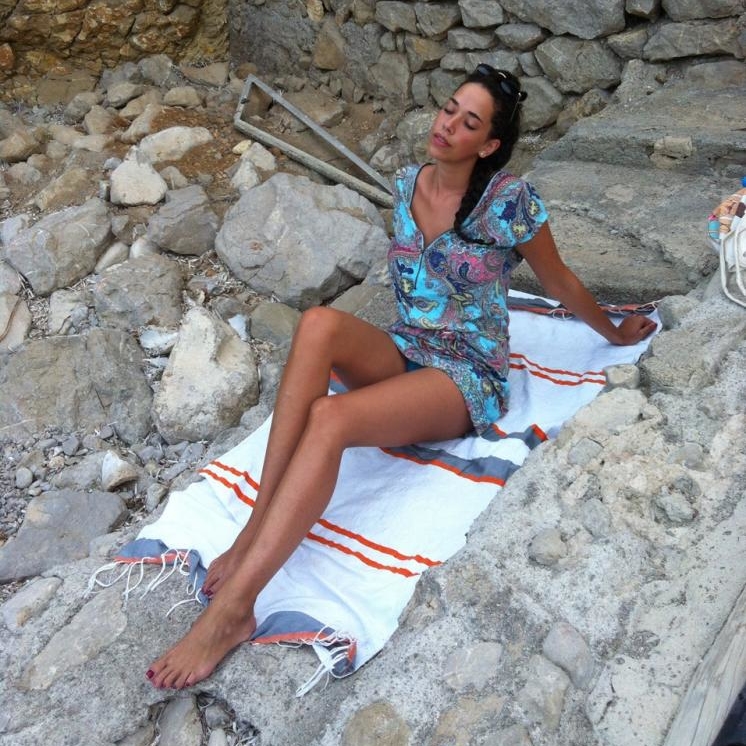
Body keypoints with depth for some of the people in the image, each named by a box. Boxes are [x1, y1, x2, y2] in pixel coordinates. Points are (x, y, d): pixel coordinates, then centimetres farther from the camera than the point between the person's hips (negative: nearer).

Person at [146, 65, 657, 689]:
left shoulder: (509, 199, -11)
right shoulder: (407, 184, 7)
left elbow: (560, 283, 5)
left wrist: (616, 333, 18)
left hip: (468, 378, -5)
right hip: (404, 352, 6)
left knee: (329, 417, -33)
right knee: (319, 323, -30)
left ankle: (233, 608, -33)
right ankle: (257, 528, -30)